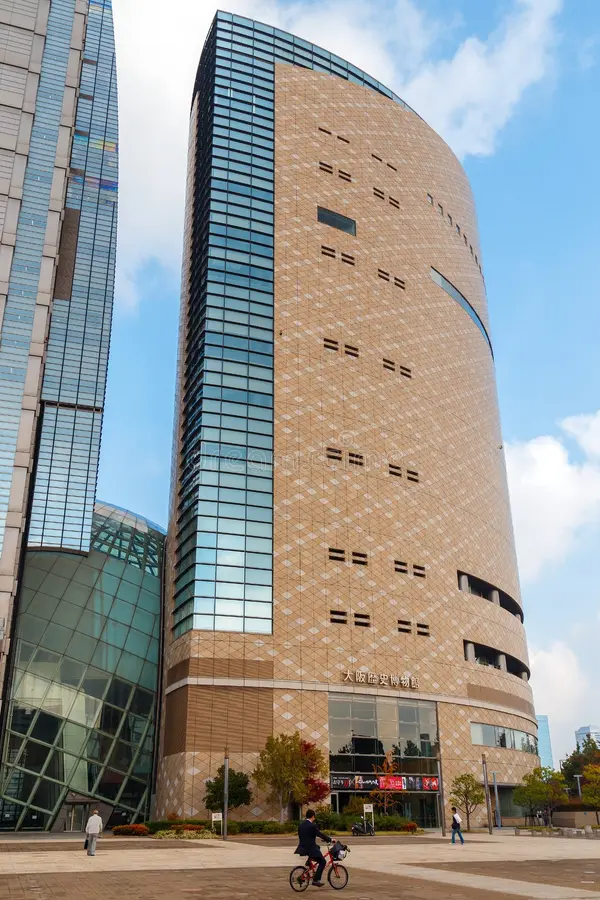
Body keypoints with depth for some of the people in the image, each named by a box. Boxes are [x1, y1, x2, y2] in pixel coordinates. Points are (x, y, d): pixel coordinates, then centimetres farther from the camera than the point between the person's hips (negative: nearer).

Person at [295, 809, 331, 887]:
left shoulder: (300, 825, 8)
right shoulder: (312, 825, -15)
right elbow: (320, 834, -13)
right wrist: (330, 840, -1)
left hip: (302, 848, 8)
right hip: (311, 848, -8)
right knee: (322, 862, 6)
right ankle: (316, 880, -2)